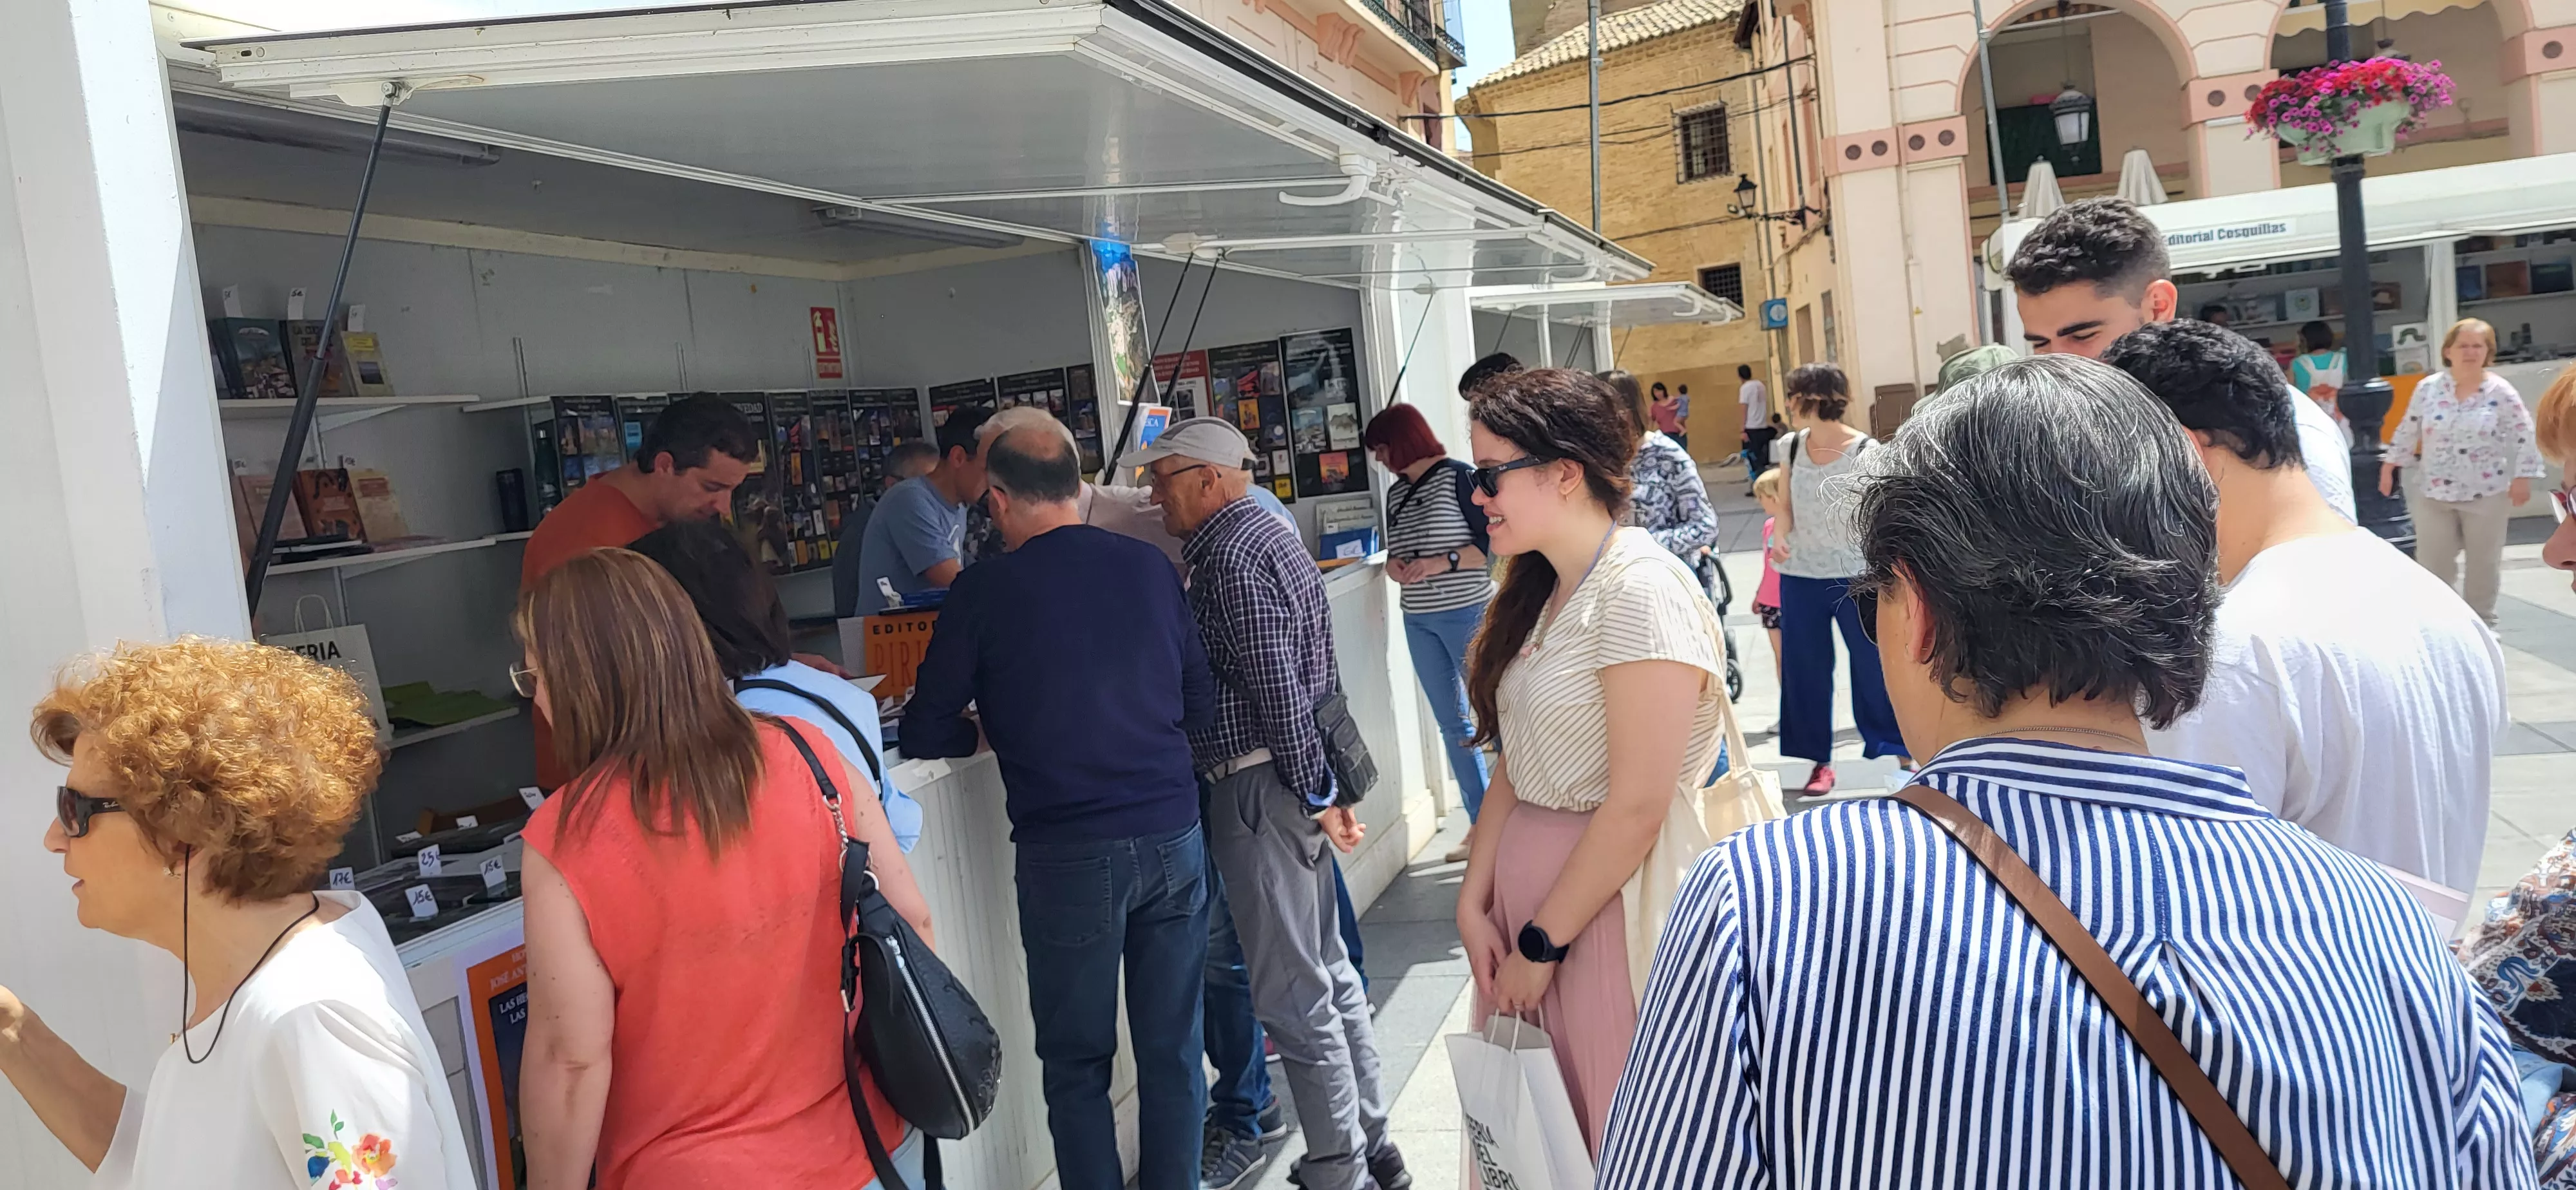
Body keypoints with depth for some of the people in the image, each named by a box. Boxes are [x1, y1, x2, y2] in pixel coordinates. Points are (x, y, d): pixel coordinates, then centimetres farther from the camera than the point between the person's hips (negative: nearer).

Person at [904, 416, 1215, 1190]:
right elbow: (1203, 706, 10)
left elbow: (926, 735, -1)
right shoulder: (1150, 566, 3)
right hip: (1173, 836, 4)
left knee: (1077, 1065, 11)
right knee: (1172, 1052, 13)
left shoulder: (985, 589, -6)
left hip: (1068, 855, -3)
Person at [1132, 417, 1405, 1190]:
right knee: (1328, 969, 17)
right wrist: (1329, 786, 17)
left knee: (1292, 994, -2)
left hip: (1258, 786, -10)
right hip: (1303, 781, 10)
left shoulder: (1230, 558, -16)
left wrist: (1317, 792, -14)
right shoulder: (1270, 535, 15)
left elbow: (1278, 688, -21)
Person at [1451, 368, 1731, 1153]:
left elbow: (1638, 809, -20)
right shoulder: (1542, 591, 9)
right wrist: (1475, 903, 1)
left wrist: (1543, 941, -14)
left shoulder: (1640, 592, -18)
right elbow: (1515, 762, 8)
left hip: (1612, 903, -8)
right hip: (1529, 884, 8)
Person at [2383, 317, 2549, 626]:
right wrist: (2390, 465, 9)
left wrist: (2522, 477, -11)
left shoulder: (2501, 393, -7)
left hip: (2486, 494, -1)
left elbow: (2524, 436, -6)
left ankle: (2481, 620, 24)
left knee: (2484, 561, 10)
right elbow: (2408, 430, 7)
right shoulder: (2428, 388, -2)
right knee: (2432, 561, 4)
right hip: (2436, 493, 1)